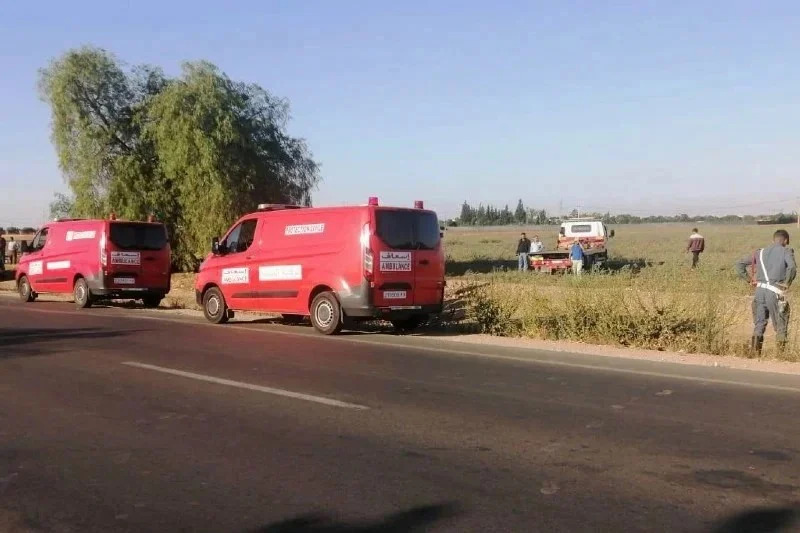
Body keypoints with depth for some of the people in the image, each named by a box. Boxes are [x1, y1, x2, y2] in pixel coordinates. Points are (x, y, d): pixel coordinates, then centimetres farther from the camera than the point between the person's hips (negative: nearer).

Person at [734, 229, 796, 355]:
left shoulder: (761, 252, 16)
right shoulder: (786, 251, 1)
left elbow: (740, 264, 16)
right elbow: (792, 267, -18)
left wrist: (749, 279, 13)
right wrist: (787, 283, -7)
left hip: (760, 290, 5)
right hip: (775, 292, -4)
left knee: (759, 323, 12)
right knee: (781, 324, 9)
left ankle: (755, 351, 7)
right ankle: (781, 352, 9)